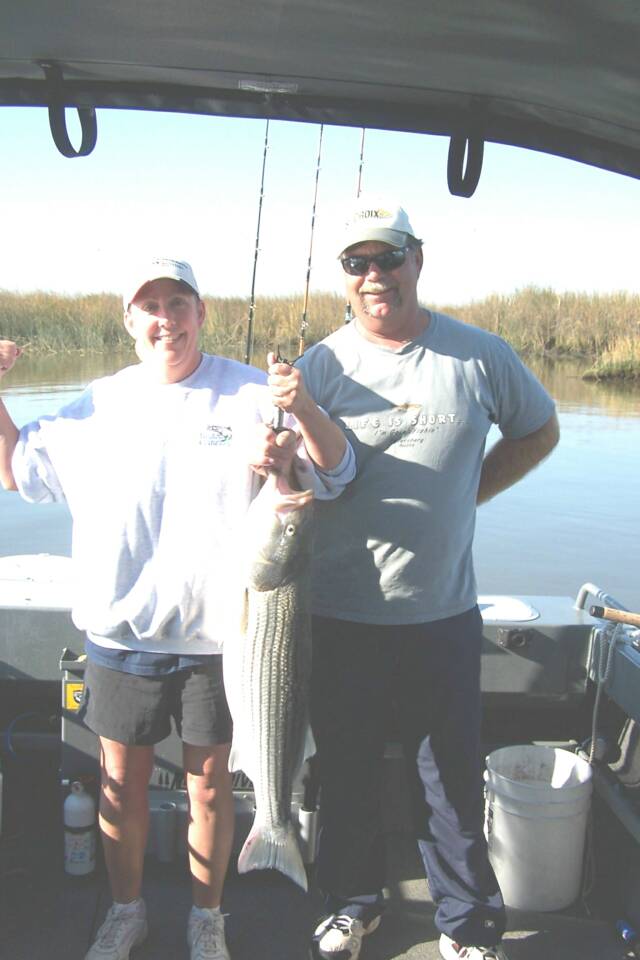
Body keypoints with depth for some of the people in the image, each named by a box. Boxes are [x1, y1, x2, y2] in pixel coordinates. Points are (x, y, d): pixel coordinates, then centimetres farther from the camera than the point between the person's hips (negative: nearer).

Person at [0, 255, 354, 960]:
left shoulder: (248, 394, -4)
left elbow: (337, 473, -8)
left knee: (209, 781, 12)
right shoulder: (96, 405, 7)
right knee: (121, 778, 15)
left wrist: (302, 407, -28)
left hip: (215, 631, -2)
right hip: (120, 631, 3)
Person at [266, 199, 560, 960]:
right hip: (339, 618, 1)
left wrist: (467, 496, 2)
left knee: (452, 781, 13)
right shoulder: (321, 365, -2)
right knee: (345, 774, 16)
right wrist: (299, 417, -27)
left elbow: (539, 431, 14)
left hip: (442, 618, 0)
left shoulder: (479, 355, -1)